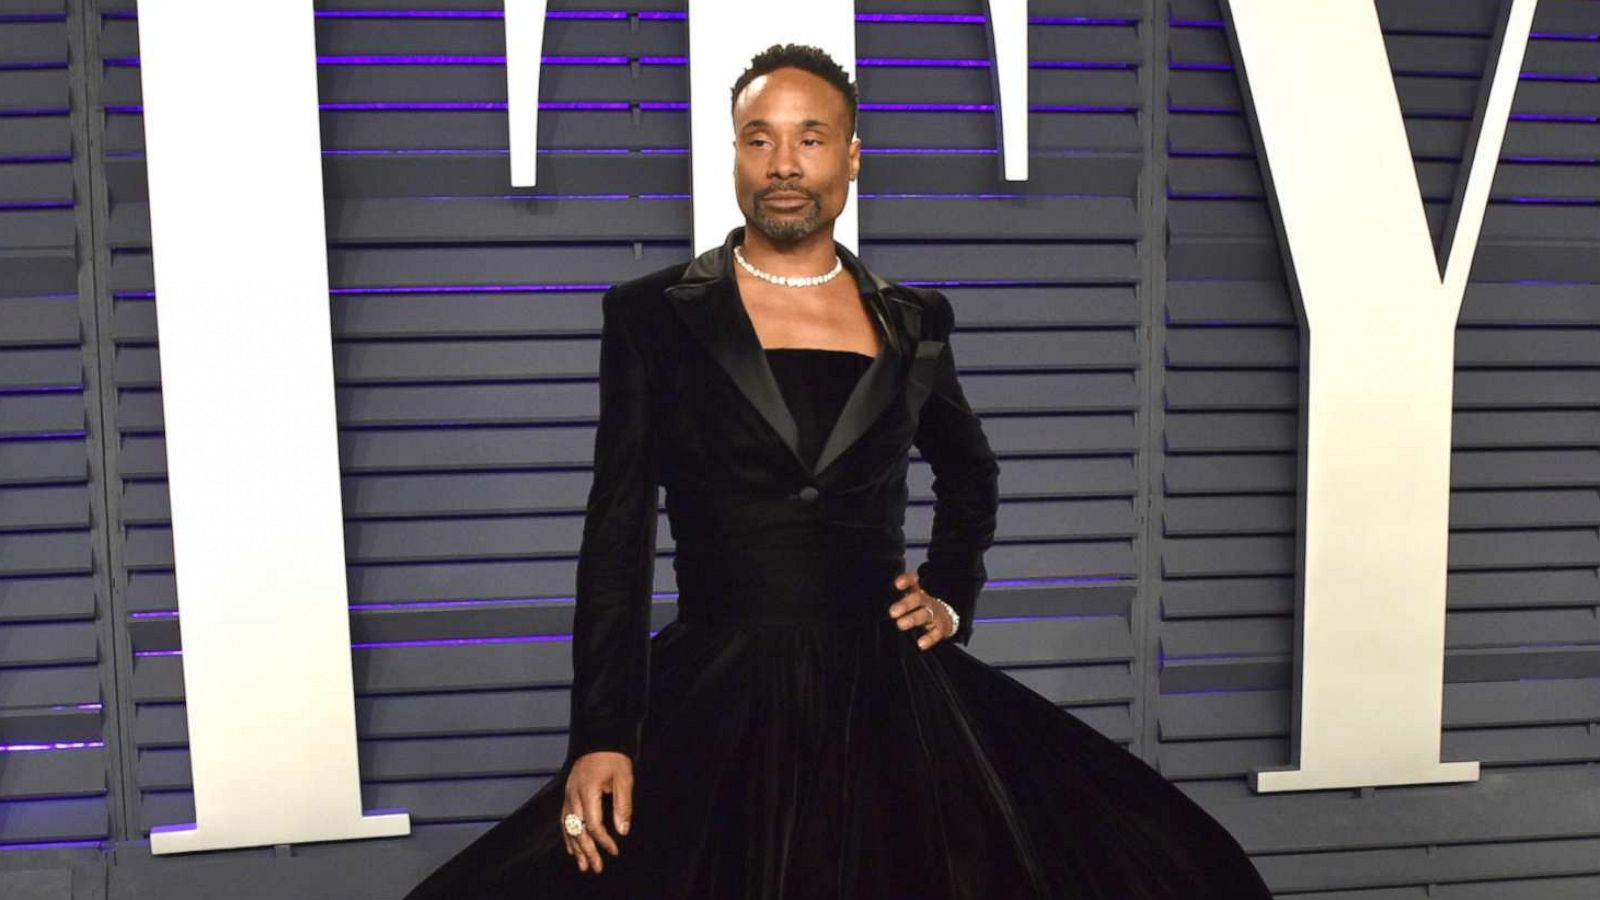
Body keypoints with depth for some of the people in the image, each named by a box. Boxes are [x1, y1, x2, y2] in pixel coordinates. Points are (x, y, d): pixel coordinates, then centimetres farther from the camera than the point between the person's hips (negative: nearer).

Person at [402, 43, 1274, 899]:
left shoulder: (914, 320, 7)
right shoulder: (652, 313, -1)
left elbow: (971, 475, 25)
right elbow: (617, 535, -4)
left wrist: (952, 597, 12)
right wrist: (601, 736, -9)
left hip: (888, 697, 3)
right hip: (714, 706, -2)